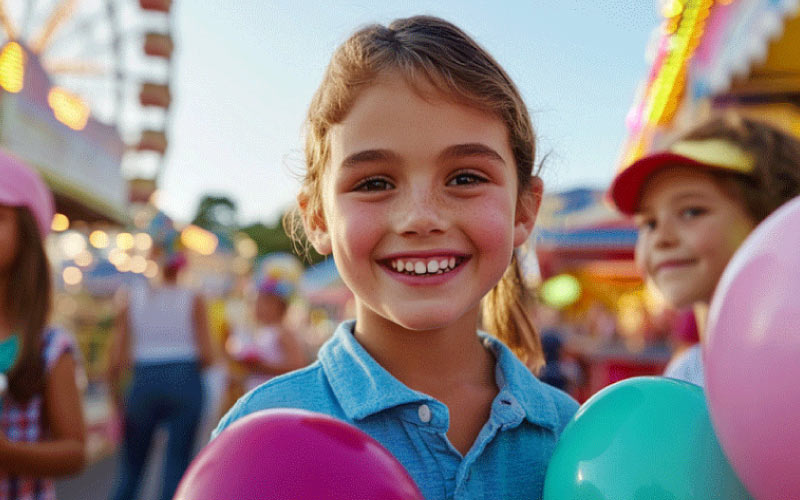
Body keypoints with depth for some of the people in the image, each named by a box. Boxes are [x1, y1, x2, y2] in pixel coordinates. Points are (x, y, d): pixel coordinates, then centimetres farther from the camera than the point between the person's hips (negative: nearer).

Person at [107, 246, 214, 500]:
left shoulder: (129, 298, 5)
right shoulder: (193, 300, 2)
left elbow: (115, 362, 2)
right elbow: (207, 356, -4)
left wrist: (118, 403, 11)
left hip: (144, 382, 2)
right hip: (185, 382, -1)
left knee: (130, 472, 14)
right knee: (176, 469, 5)